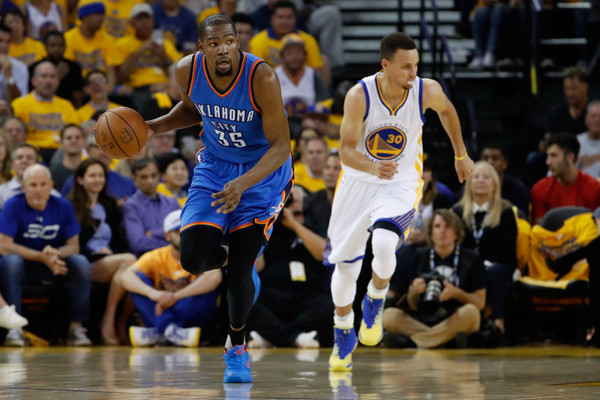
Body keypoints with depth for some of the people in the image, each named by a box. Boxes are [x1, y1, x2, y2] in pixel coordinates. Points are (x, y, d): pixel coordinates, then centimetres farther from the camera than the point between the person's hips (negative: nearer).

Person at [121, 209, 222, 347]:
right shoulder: (156, 257, 2)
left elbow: (215, 277, -27)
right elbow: (126, 276, -17)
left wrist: (175, 297, -37)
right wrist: (152, 293, -38)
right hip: (161, 315, 1)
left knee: (207, 284, -28)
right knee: (138, 279, -18)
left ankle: (156, 332, -35)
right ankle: (169, 330, -39)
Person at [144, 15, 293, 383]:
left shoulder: (262, 77, -29)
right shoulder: (187, 71, -15)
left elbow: (281, 146, -27)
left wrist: (243, 184, -42)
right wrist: (156, 126, -7)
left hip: (263, 171, -4)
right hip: (215, 167, 4)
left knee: (240, 270, -9)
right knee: (194, 260, -14)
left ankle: (237, 347, 18)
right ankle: (226, 257, 26)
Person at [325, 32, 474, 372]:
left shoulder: (427, 91, -18)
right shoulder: (360, 96, -22)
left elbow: (447, 110, 7)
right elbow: (346, 150, -19)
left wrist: (461, 156, 19)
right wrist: (373, 168, -40)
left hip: (401, 185, -1)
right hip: (359, 182, 1)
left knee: (383, 245, -29)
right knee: (345, 264, 8)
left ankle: (376, 301, 3)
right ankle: (343, 334, 35)